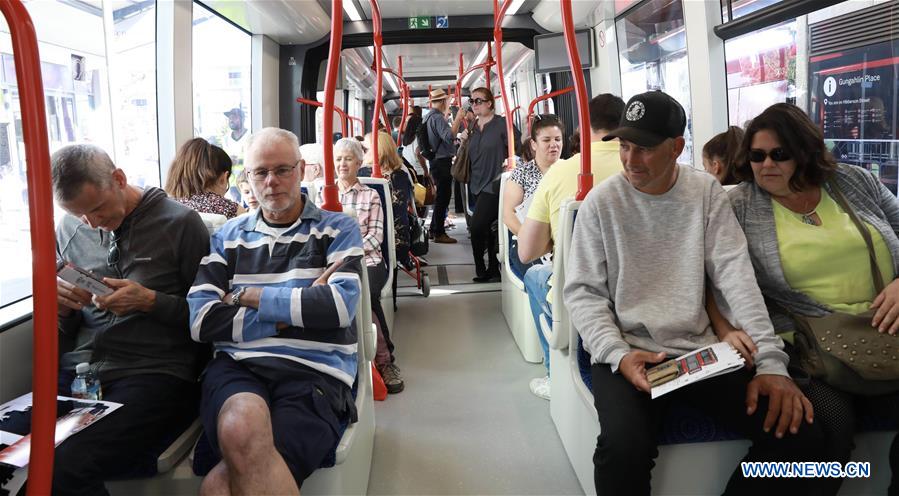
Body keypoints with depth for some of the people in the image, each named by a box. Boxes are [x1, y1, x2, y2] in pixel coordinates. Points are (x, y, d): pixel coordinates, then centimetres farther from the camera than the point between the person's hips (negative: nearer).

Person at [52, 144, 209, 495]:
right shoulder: (69, 230, 15)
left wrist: (150, 301, -11)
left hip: (154, 373, -5)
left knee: (64, 465, -27)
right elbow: (61, 334, 21)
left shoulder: (180, 222, 0)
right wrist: (59, 307, -1)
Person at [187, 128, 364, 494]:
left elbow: (340, 306, -8)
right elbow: (202, 322, 3)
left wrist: (248, 295, -2)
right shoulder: (229, 236, 16)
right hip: (237, 366, 2)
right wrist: (296, 311, -3)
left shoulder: (338, 229, 10)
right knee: (242, 428, -35)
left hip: (315, 372, -2)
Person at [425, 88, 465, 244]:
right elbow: (449, 136, -30)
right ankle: (439, 233, -3)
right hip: (442, 161, -10)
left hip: (436, 161, 10)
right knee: (443, 197, -6)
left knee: (440, 196, 18)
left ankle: (434, 229, 25)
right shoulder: (438, 117, -17)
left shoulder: (429, 116, 14)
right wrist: (458, 119, -25)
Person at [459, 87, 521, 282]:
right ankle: (493, 269, 21)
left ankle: (481, 270, 1)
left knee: (477, 227, -15)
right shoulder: (472, 129, 13)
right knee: (488, 229, 12)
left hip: (494, 184, -7)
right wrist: (464, 141, 2)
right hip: (477, 184, 7)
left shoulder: (501, 124, -7)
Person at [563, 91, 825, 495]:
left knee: (799, 435, -13)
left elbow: (735, 274, -2)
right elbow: (583, 292, -3)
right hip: (628, 352, -3)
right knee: (625, 448, -31)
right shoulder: (601, 201, -2)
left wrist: (770, 360, -13)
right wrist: (618, 354, -20)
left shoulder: (706, 192, 4)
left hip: (701, 350, 3)